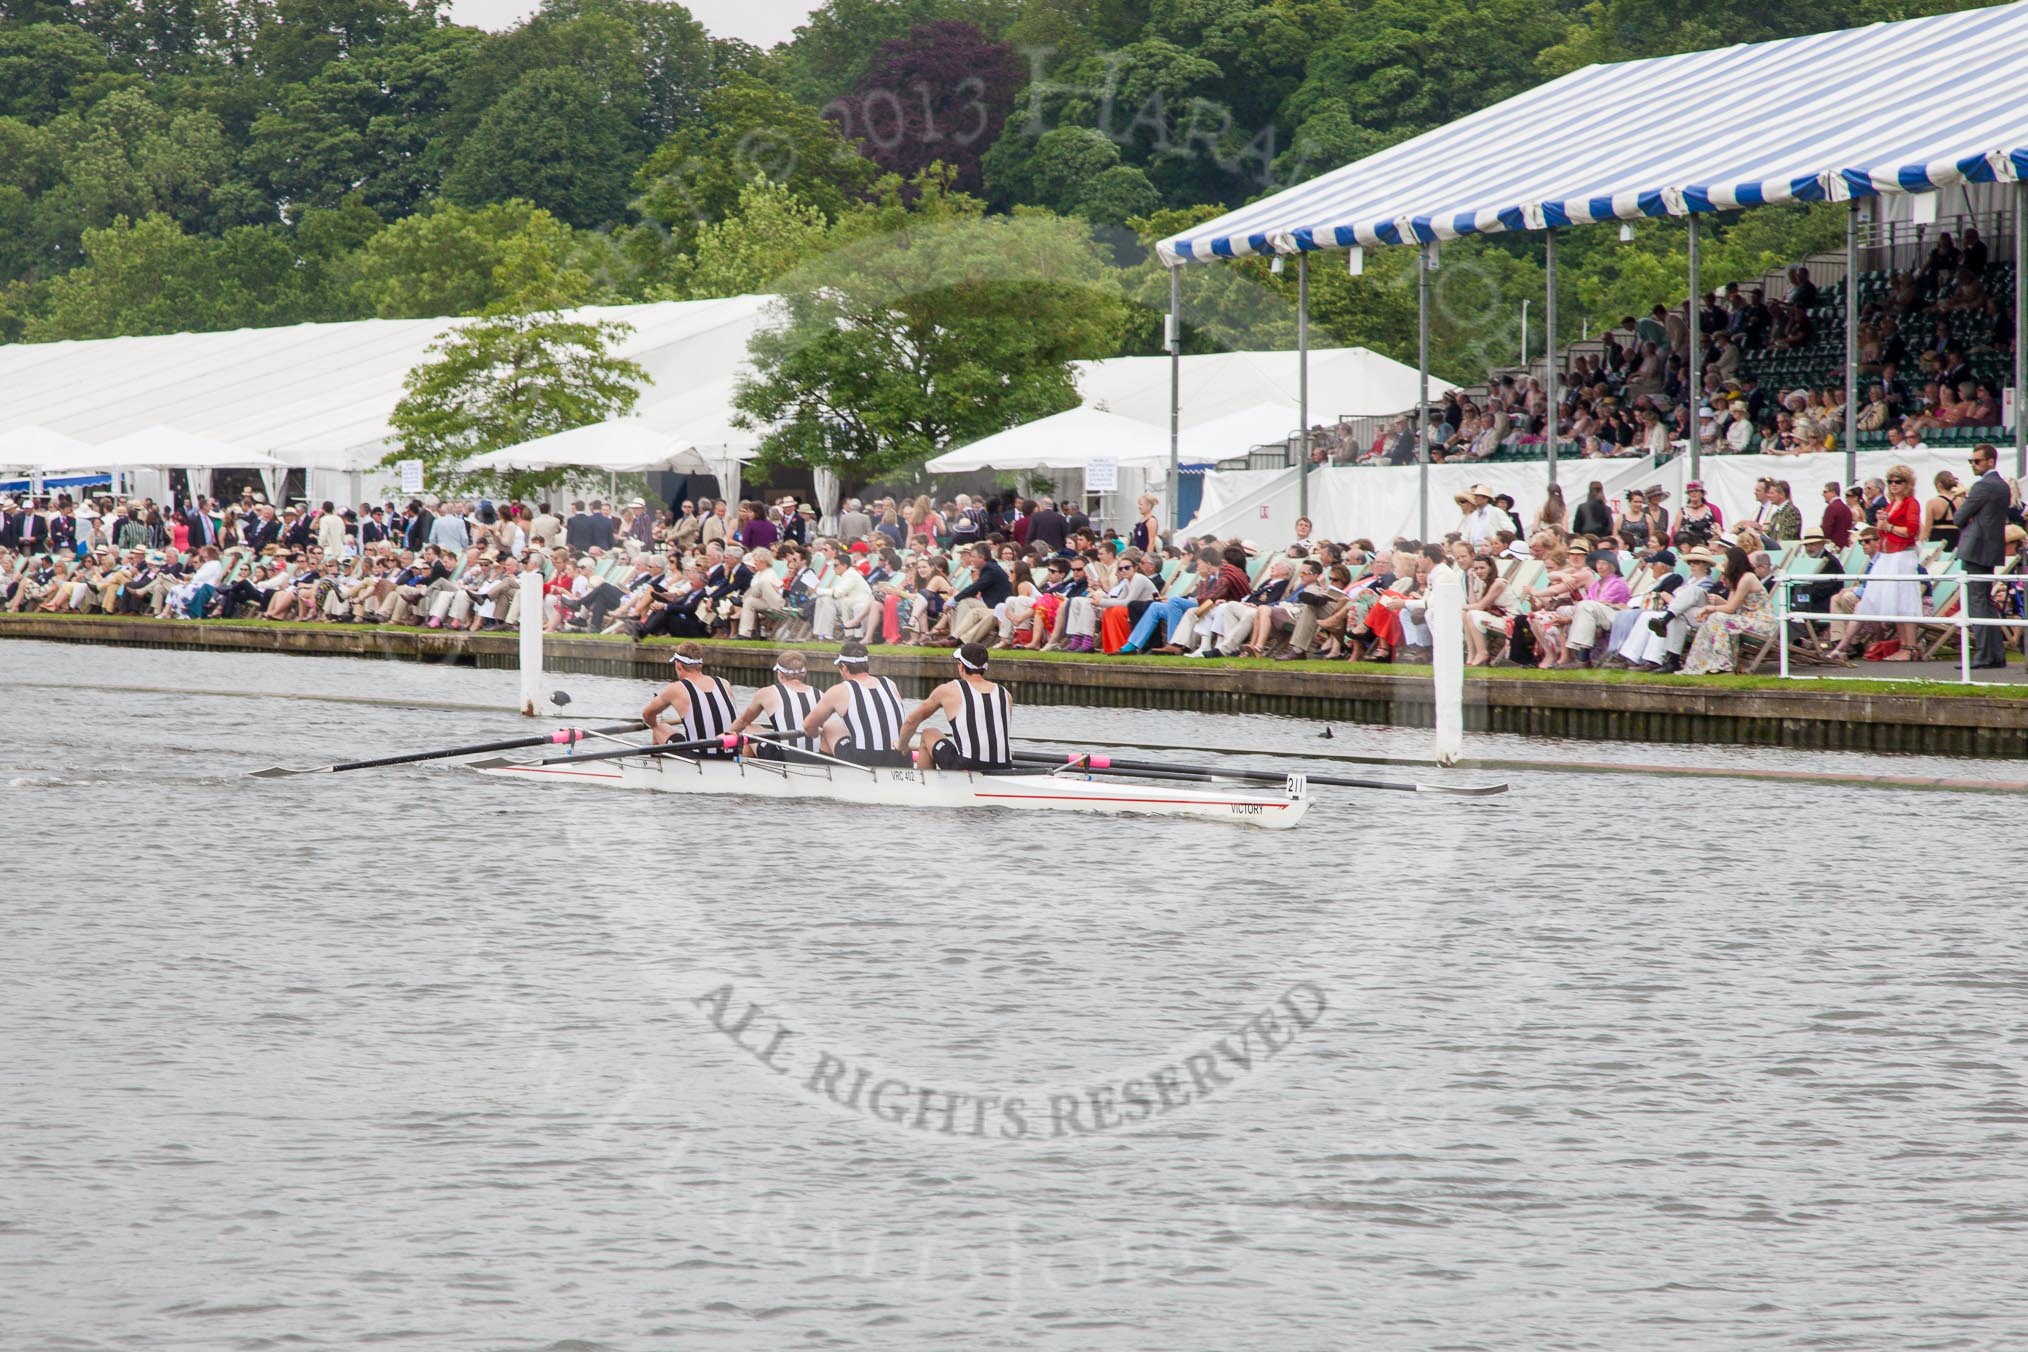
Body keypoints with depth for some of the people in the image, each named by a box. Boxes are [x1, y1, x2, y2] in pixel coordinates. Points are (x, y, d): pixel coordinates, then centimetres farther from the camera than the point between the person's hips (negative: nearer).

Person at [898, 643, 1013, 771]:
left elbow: (912, 721, 18)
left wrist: (901, 744, 38)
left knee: (928, 734, 21)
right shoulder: (1005, 695, 11)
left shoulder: (948, 691, 4)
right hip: (1004, 772, 4)